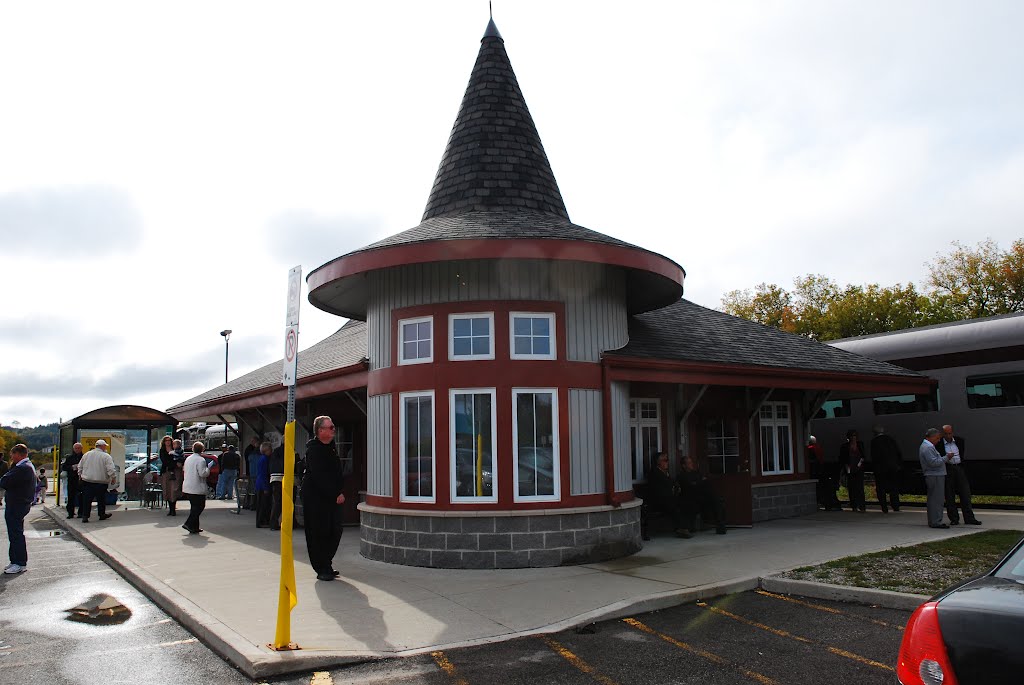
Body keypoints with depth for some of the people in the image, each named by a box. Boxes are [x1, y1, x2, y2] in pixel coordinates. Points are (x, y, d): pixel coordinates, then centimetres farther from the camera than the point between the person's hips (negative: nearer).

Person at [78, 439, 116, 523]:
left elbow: (80, 467, 17)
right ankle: (102, 515, 20)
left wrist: (81, 475, 29)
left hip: (87, 481, 4)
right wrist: (113, 478, -4)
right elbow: (111, 470, -15)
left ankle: (85, 516, 1)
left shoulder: (86, 454, 8)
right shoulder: (106, 456, -10)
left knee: (87, 499, 5)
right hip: (101, 482, -4)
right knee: (101, 499, 10)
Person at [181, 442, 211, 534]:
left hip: (187, 488, 9)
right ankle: (188, 524, -11)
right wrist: (208, 468, -3)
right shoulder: (200, 460, -14)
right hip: (197, 488, -9)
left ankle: (194, 527, 16)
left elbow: (184, 470, 23)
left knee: (194, 507, 15)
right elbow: (203, 473, -20)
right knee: (199, 506, -2)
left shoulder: (188, 459, 13)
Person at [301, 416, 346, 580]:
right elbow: (319, 478, -18)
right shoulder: (313, 450, -12)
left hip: (332, 498, 8)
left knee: (335, 532, 7)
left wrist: (340, 492, 4)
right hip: (315, 498, -8)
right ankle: (322, 569, 8)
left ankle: (326, 565, 20)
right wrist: (335, 495, -17)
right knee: (319, 534, -1)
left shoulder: (331, 447, 14)